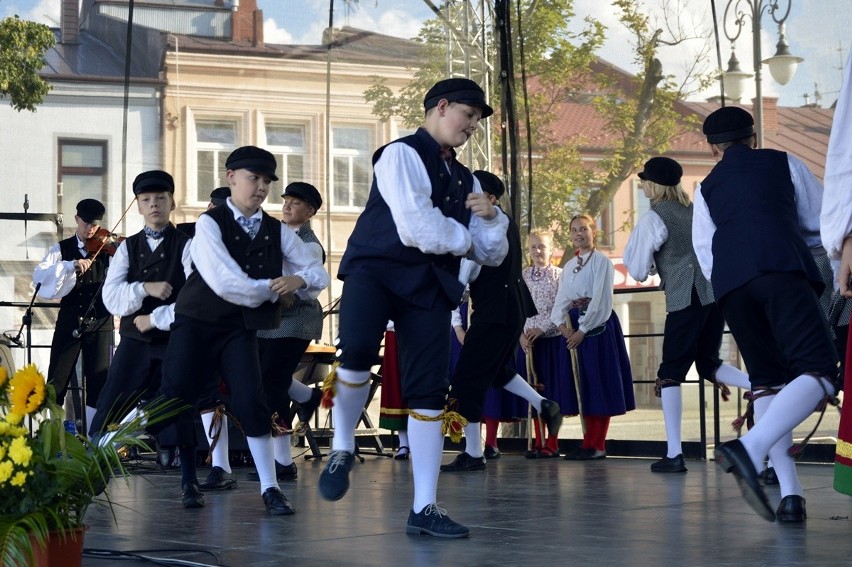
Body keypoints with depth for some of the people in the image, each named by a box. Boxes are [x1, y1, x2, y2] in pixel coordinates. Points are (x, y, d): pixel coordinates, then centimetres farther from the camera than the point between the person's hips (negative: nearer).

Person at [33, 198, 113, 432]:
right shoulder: (62, 249, 4)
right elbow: (38, 275, -13)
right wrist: (71, 265, -26)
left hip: (100, 323, 0)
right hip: (69, 322, 0)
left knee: (98, 384, 0)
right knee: (55, 382, 1)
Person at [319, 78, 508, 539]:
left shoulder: (465, 180, 22)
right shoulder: (402, 154, -2)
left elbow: (493, 254, 22)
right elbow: (416, 228, -15)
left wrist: (490, 217, 1)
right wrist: (463, 240, 3)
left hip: (429, 285, 6)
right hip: (377, 269, -6)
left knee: (428, 392, -2)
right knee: (358, 351, -32)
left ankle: (424, 508, 3)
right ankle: (342, 449, -6)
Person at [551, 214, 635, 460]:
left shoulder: (601, 261, -4)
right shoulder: (569, 266, 16)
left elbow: (600, 299, -12)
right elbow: (561, 298, 10)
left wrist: (583, 329, -16)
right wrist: (561, 323, -8)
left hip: (598, 325, -6)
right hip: (574, 327, 6)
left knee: (599, 382, -5)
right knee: (583, 385, 5)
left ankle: (597, 445, -4)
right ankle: (589, 441, 8)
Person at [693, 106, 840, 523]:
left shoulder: (707, 188, 29)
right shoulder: (784, 163, 24)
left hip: (729, 283, 4)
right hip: (784, 269, -4)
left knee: (766, 380, 13)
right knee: (818, 372, -12)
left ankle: (790, 493, 0)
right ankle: (751, 447, -37)